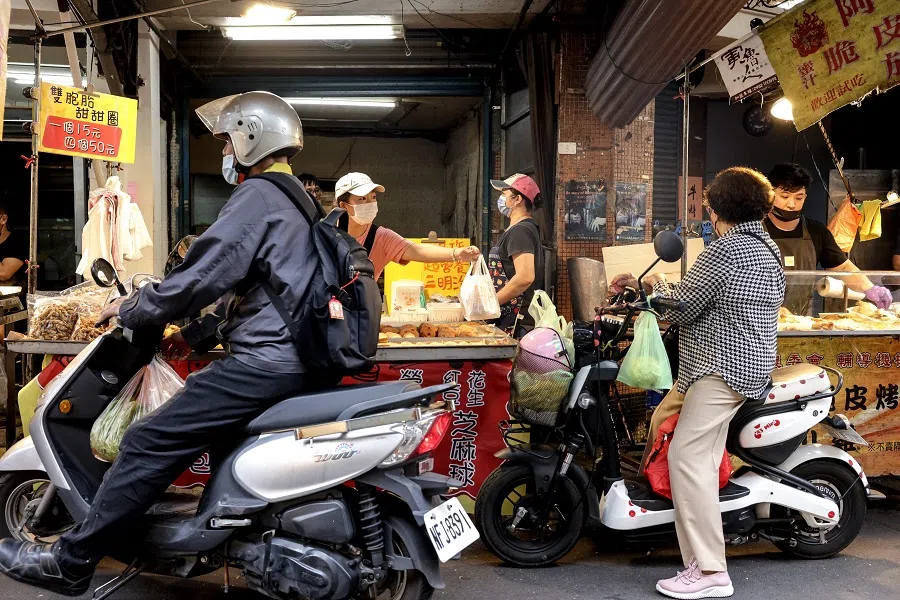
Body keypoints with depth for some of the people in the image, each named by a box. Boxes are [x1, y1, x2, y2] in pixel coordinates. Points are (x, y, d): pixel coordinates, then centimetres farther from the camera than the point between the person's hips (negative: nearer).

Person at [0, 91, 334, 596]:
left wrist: (129, 310, -1)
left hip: (266, 361, -10)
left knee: (149, 444, -6)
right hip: (301, 358, 10)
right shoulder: (297, 199, 20)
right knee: (223, 435, 29)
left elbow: (200, 277, -15)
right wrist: (198, 325, 26)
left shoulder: (257, 196, -10)